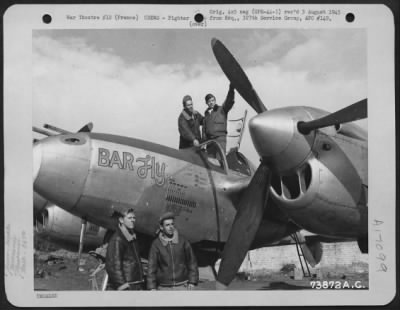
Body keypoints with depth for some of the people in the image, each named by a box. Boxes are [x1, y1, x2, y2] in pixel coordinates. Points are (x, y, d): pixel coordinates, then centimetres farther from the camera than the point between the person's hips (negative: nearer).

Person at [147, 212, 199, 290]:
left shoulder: (182, 241, 0)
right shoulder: (156, 244, -3)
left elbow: (192, 261, 5)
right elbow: (151, 267, -3)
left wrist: (192, 281, 1)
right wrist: (152, 287, -8)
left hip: (182, 286, 0)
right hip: (164, 287, 0)